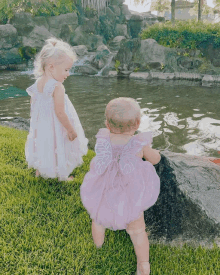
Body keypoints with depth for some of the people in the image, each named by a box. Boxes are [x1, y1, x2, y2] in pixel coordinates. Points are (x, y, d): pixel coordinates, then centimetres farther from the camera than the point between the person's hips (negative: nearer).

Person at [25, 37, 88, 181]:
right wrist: (71, 130, -18)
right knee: (60, 148, 13)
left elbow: (33, 105, 5)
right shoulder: (57, 87, -27)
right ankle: (63, 176, 29)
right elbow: (60, 112, -27)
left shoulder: (37, 83, -4)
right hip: (56, 126, -7)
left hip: (41, 125, 7)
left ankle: (39, 171, 43)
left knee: (43, 146, 25)